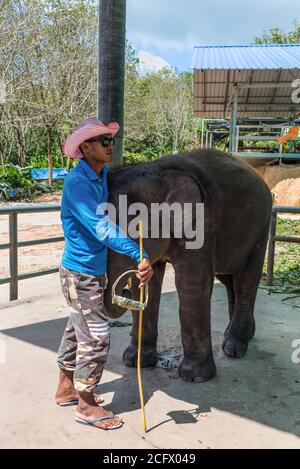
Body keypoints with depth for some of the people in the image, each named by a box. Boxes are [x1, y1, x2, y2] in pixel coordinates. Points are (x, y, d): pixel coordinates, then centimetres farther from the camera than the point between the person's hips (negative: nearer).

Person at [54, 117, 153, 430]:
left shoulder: (101, 175, 6)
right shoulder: (78, 183, -23)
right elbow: (102, 227, -34)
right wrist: (140, 256, -41)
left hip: (93, 270, 9)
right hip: (80, 272, -9)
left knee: (77, 331, 19)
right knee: (96, 338, -3)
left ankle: (66, 389, 36)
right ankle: (85, 406, 13)